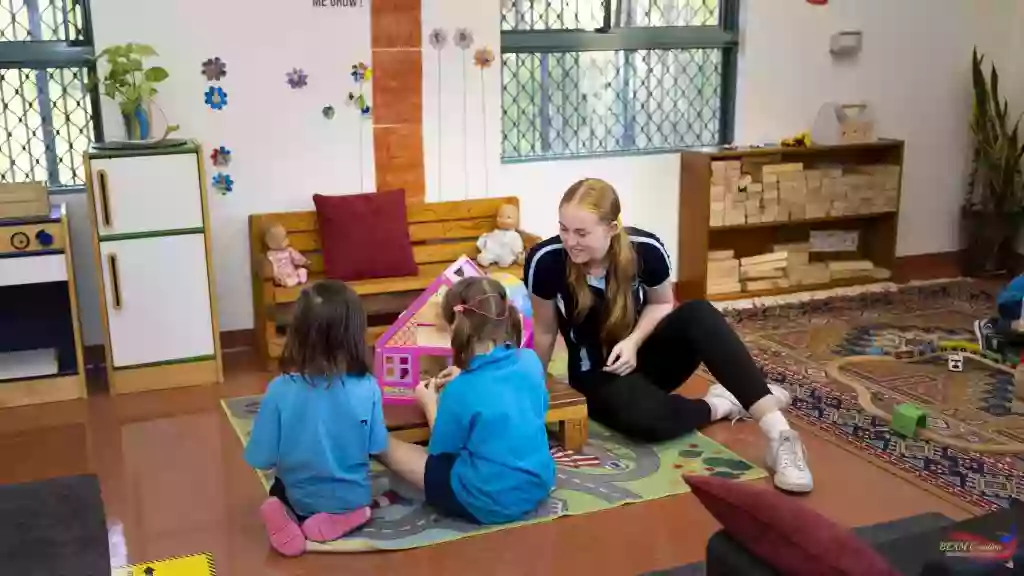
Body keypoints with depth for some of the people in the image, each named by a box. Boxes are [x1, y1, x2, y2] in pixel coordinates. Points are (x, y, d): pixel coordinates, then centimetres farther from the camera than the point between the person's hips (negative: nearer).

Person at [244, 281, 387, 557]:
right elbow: (376, 448, -8)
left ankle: (293, 518, 1)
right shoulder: (367, 388, -22)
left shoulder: (280, 390, -24)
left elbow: (263, 460, -16)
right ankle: (340, 519, 3)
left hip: (299, 499, -1)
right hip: (352, 499, 1)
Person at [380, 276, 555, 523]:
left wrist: (430, 404, 8)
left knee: (388, 446, 7)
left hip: (487, 504, -6)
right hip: (538, 486, 6)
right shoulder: (530, 362, -7)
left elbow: (441, 451, -6)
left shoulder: (460, 392, -23)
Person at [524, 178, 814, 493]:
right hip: (597, 374, -2)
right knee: (646, 418, -38)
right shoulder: (545, 261, -22)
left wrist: (634, 341, -17)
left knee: (698, 314, -32)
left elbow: (661, 304, 1)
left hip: (645, 354, 2)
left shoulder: (646, 250, -19)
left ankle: (778, 434, -36)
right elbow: (544, 332, -6)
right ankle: (719, 405, -6)